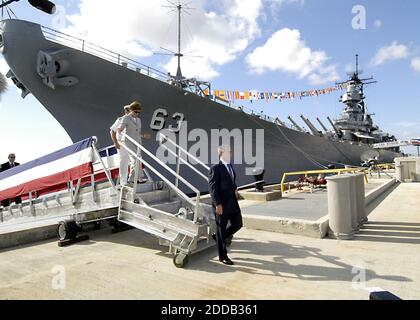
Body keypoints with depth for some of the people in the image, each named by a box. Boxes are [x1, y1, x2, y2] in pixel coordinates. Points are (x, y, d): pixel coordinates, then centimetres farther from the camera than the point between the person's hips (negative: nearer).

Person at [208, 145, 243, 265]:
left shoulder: (230, 167, 11)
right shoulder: (216, 169, -15)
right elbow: (212, 188, -17)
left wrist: (235, 189, 7)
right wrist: (218, 204, -21)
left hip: (233, 203, 8)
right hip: (222, 205, -8)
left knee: (238, 224, 11)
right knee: (221, 229, 6)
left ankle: (221, 237, 35)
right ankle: (223, 257, 21)